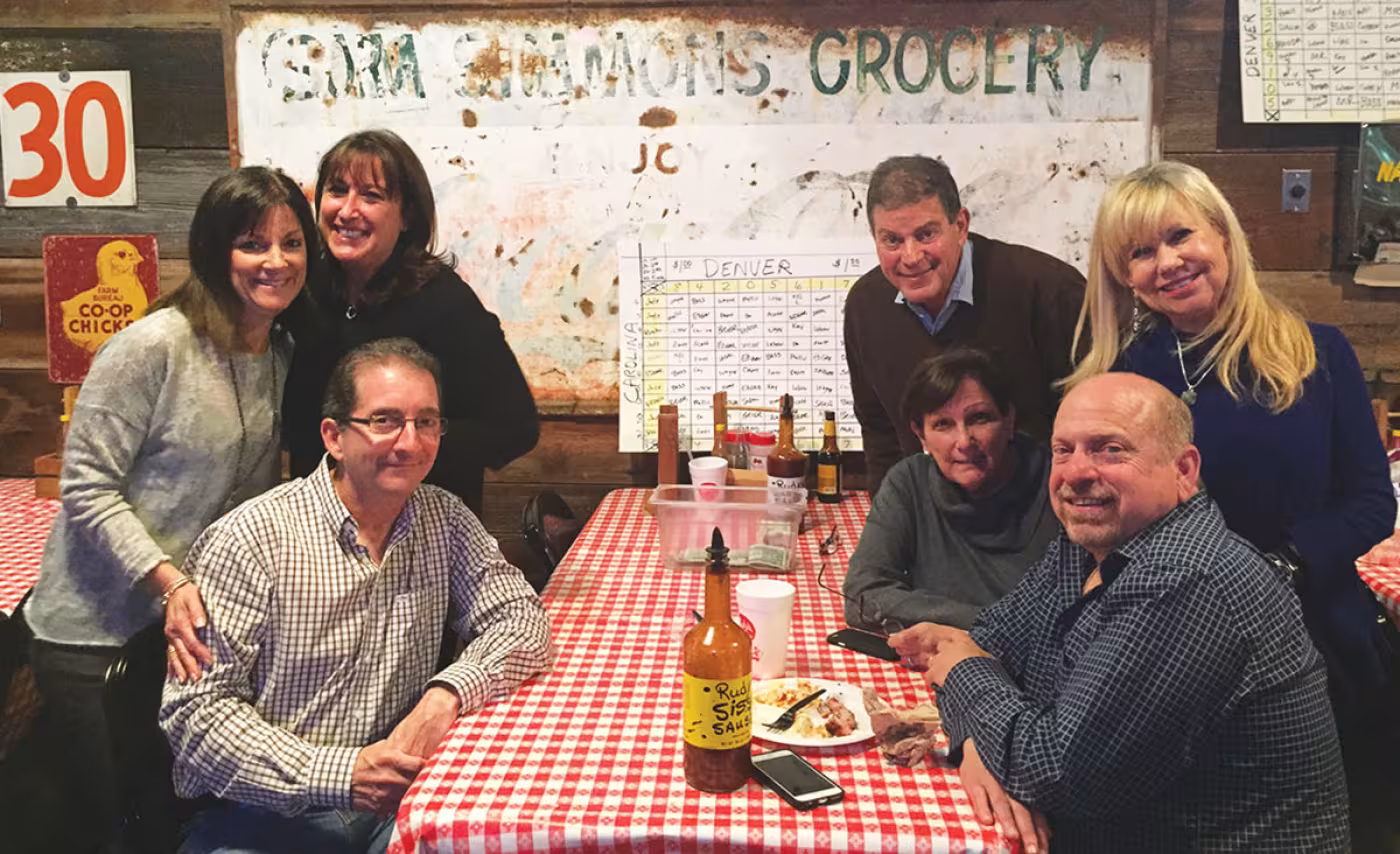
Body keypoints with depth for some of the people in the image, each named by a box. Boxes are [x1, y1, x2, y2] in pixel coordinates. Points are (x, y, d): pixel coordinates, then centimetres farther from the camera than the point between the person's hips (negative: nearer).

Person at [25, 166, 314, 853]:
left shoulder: (287, 355, 3)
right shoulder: (154, 346, -18)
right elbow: (87, 489, -17)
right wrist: (168, 582, -26)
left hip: (194, 625, 6)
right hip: (95, 632, -5)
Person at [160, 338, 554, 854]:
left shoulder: (445, 522, 4)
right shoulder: (250, 540, -11)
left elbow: (521, 619, -2)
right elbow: (195, 709, -12)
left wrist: (448, 694, -22)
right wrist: (338, 774, -23)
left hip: (394, 803, 4)